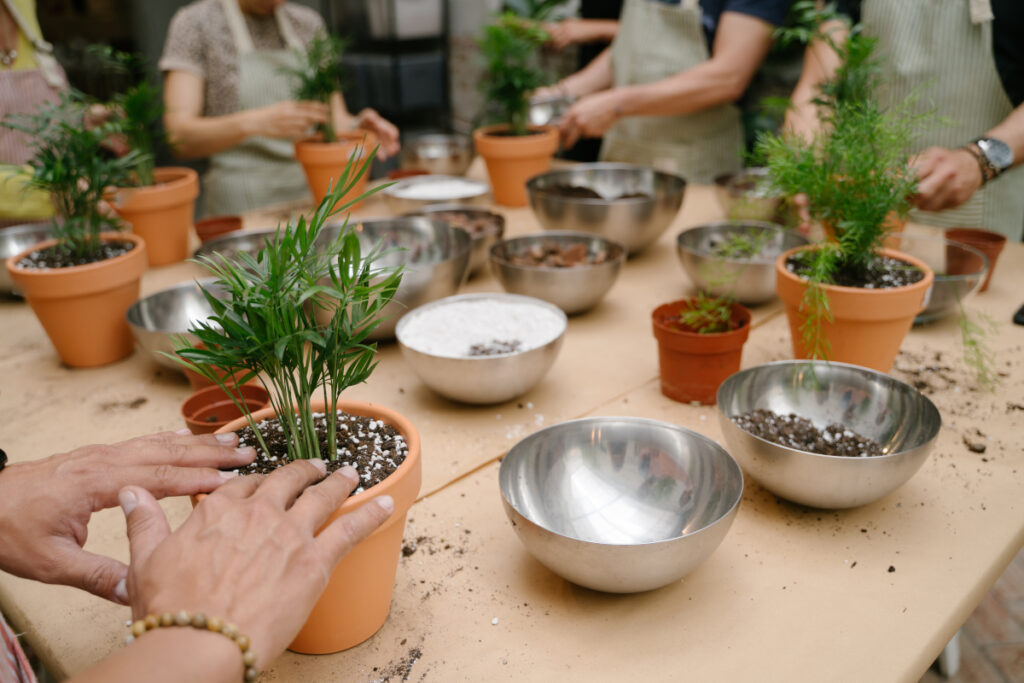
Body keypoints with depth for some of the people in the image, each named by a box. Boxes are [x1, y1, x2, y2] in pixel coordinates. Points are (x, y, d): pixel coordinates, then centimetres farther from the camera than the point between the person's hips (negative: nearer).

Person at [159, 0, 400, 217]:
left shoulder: (307, 23, 13)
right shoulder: (195, 23, -1)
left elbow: (336, 119, 12)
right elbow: (179, 137, -10)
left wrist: (357, 126, -11)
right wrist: (253, 122, -27)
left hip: (316, 193, 4)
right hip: (241, 206, -3)